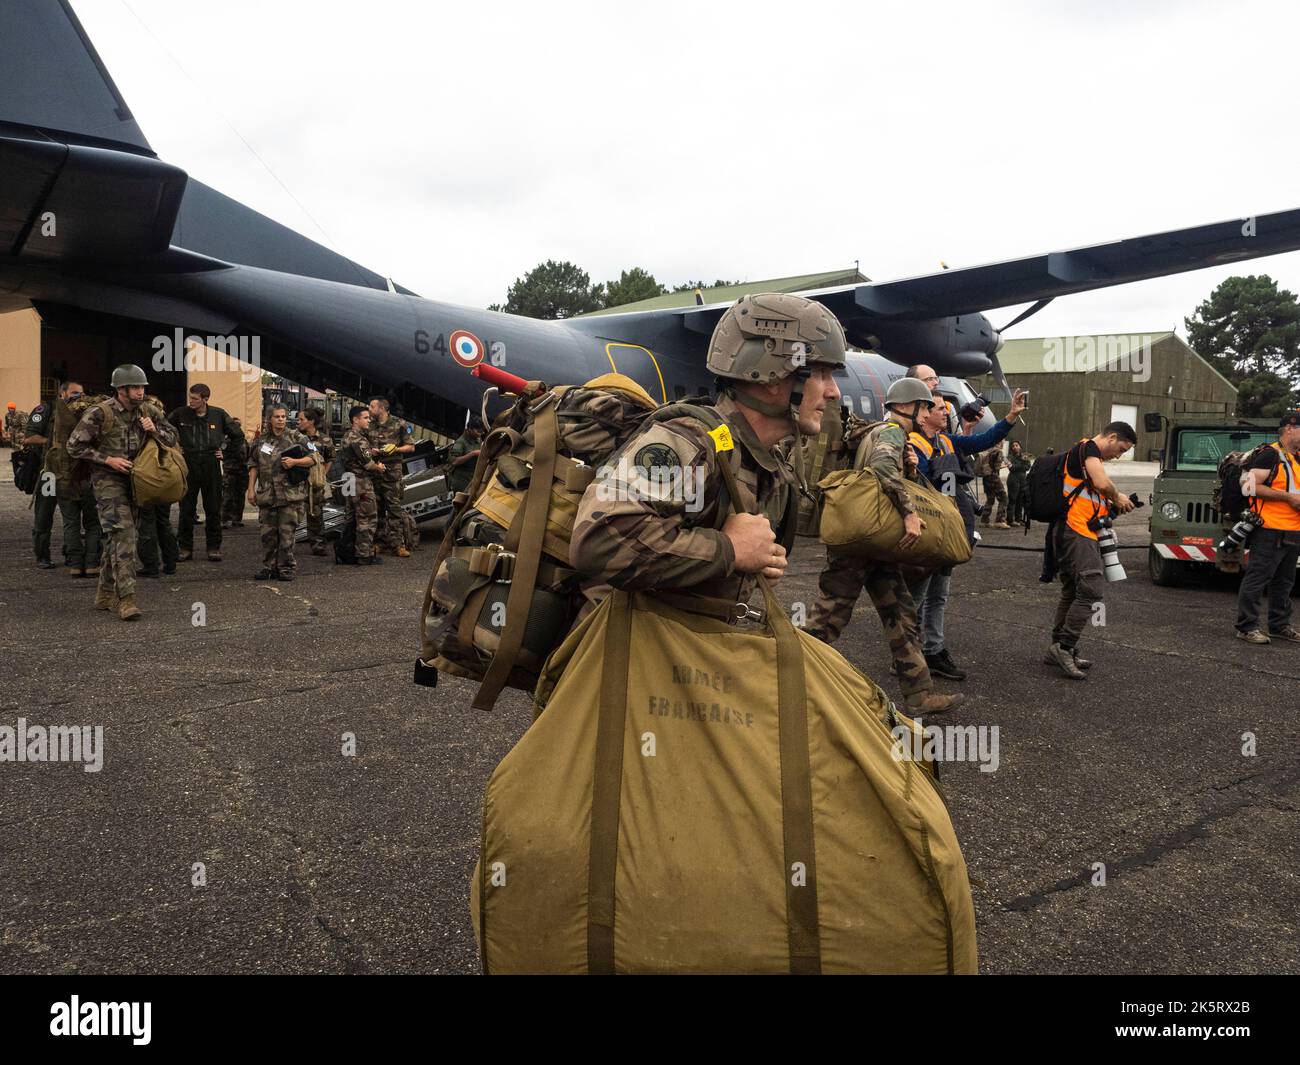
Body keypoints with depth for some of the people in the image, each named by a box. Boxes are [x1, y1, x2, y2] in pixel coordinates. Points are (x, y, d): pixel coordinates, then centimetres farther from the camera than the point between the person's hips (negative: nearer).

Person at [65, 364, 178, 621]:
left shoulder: (148, 411, 5)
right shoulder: (99, 413, -11)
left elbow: (172, 438, 11)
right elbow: (74, 447, -8)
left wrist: (154, 430, -9)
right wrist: (108, 460, -14)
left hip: (134, 480, 6)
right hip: (108, 481, -6)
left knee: (118, 537, 13)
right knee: (123, 534, -17)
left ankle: (105, 595, 24)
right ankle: (126, 598, -20)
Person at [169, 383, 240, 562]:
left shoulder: (219, 414, 1)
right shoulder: (180, 414, 0)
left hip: (211, 466, 0)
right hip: (188, 466, 0)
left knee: (213, 509, 4)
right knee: (186, 509, 4)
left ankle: (214, 547, 12)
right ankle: (185, 548, 12)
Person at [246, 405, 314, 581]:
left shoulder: (296, 437, 3)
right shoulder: (261, 440, 11)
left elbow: (312, 458, 2)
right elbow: (253, 465, 13)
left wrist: (294, 461, -14)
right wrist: (251, 489, 6)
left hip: (289, 493, -3)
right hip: (266, 493, 3)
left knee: (287, 532, -2)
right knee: (267, 532, 7)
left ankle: (286, 567, 6)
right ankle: (269, 566, 17)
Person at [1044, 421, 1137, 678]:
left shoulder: (1089, 453, 25)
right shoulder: (1088, 448, -5)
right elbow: (1102, 483, -22)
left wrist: (1112, 506, 13)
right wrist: (1118, 498, -3)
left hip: (1073, 533, 11)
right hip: (1075, 531, -11)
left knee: (1073, 592, 15)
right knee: (1092, 590, -14)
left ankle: (1059, 650, 20)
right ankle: (1064, 647, -13)